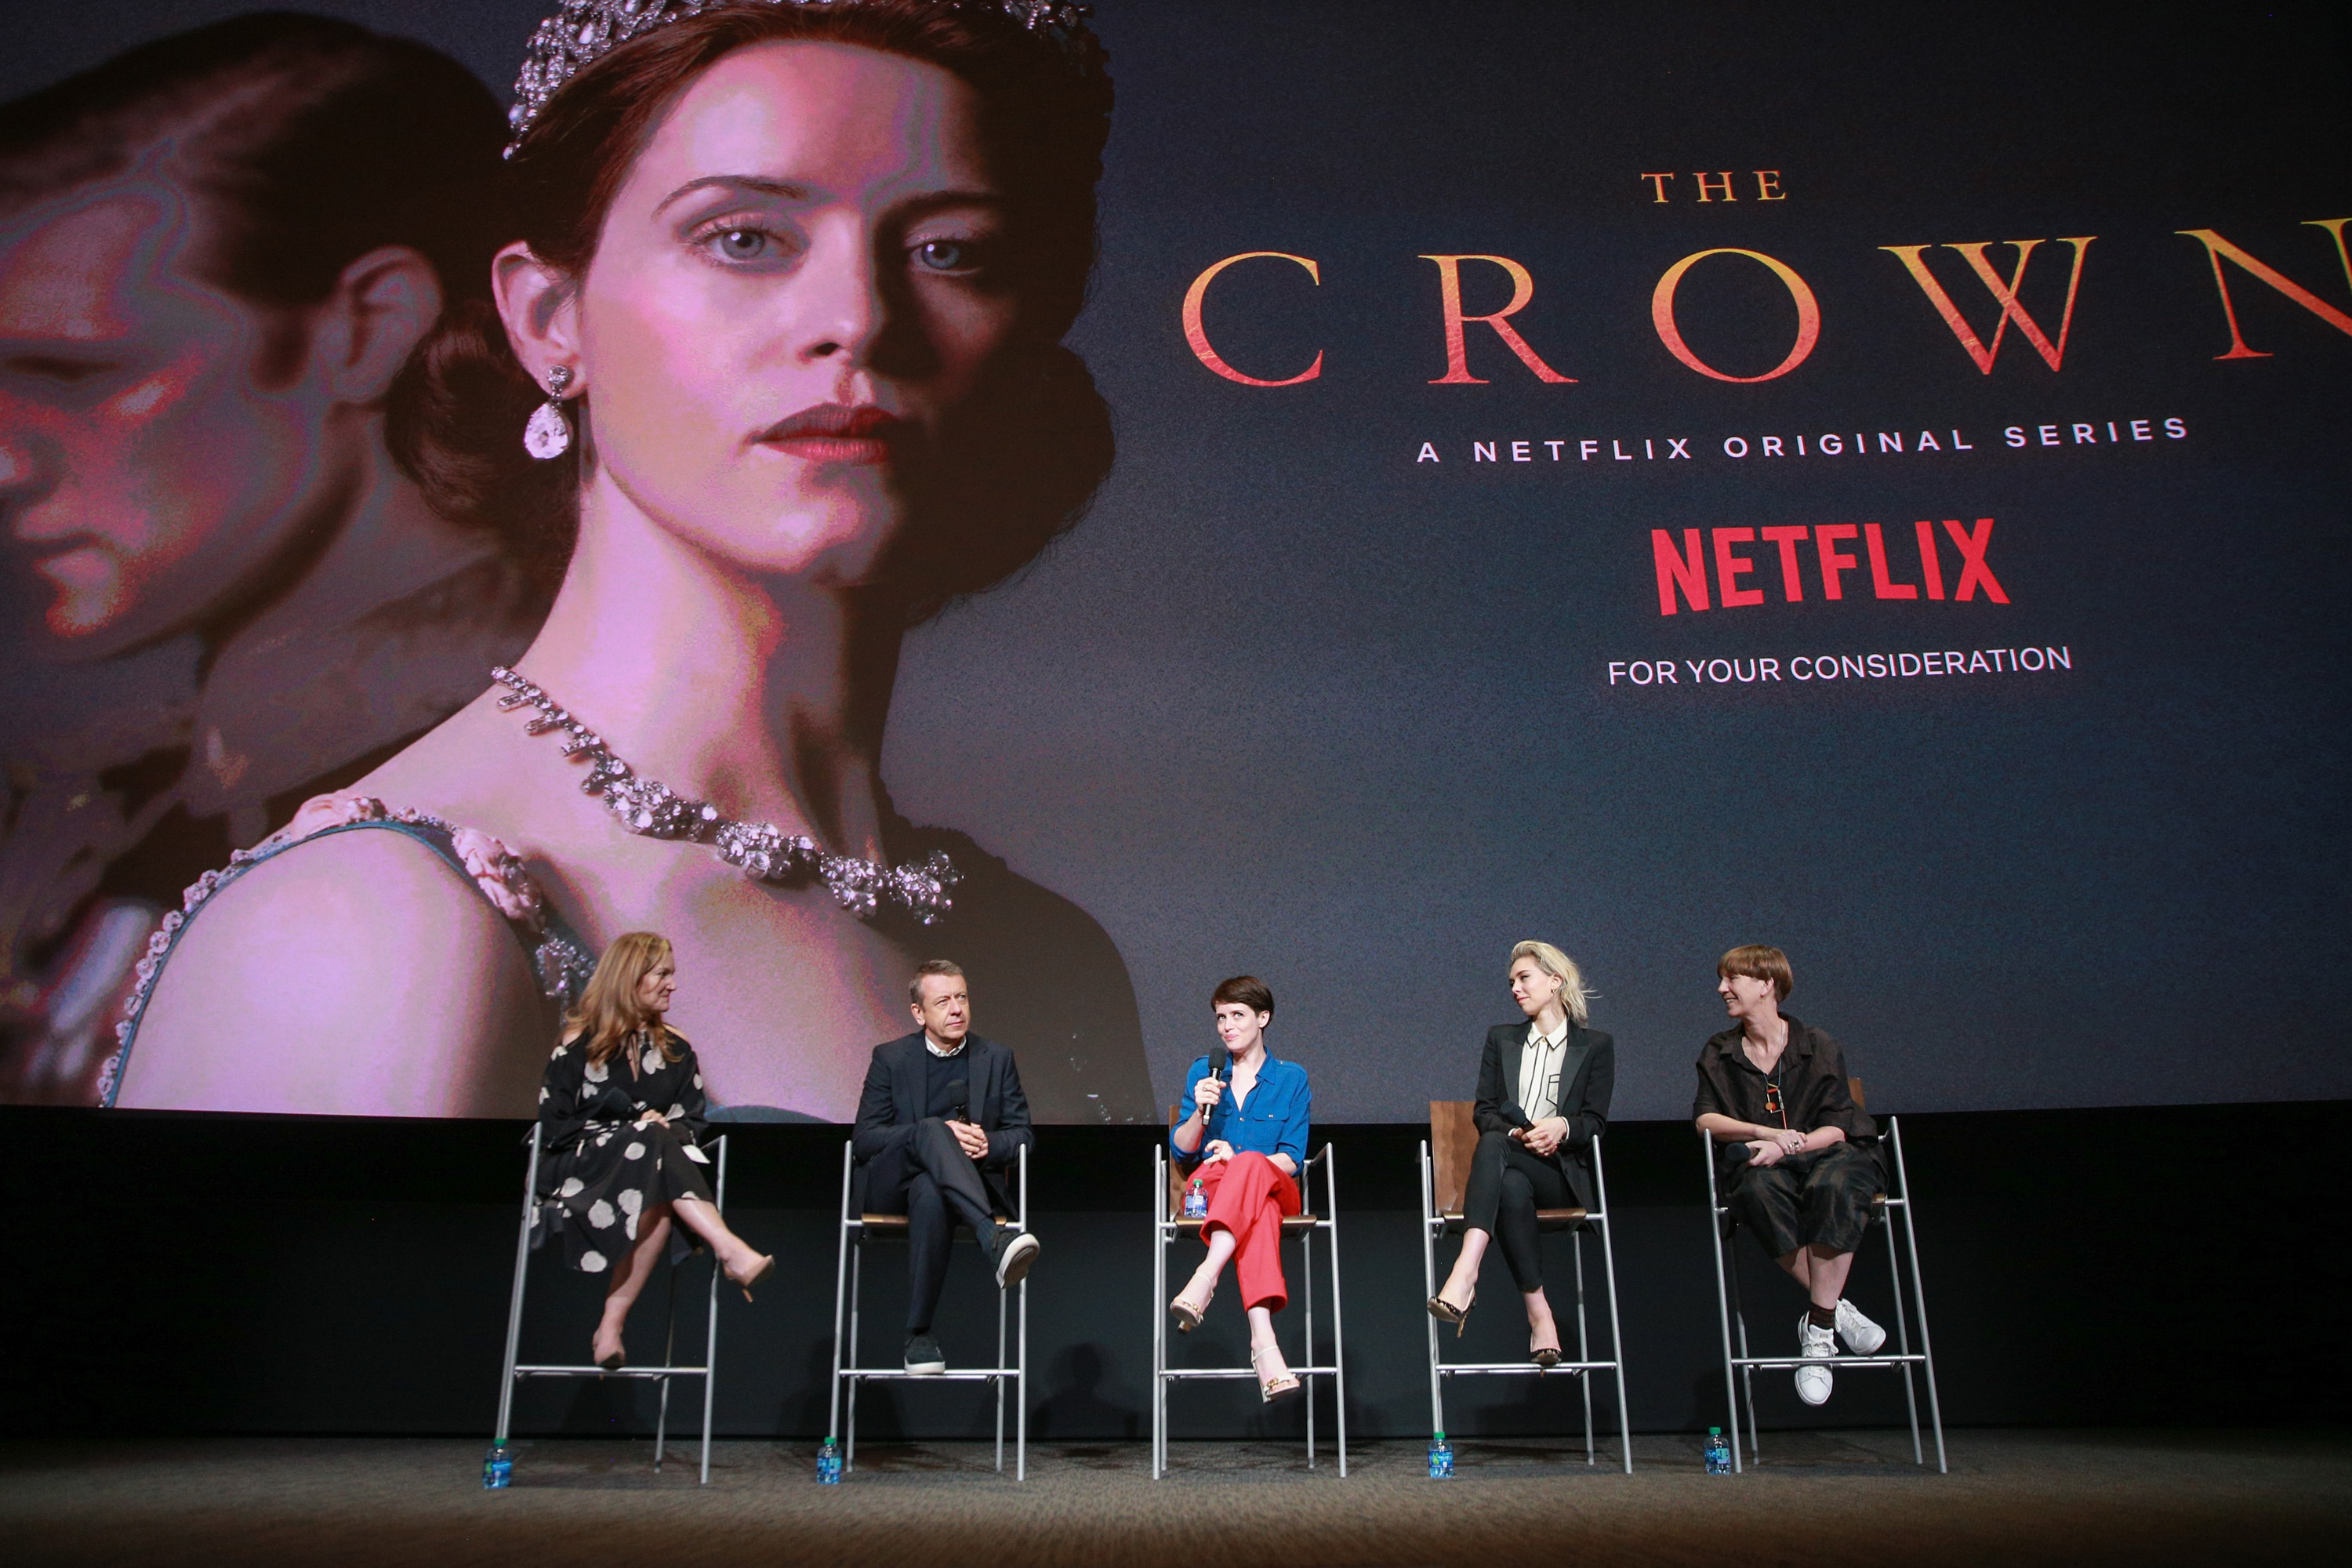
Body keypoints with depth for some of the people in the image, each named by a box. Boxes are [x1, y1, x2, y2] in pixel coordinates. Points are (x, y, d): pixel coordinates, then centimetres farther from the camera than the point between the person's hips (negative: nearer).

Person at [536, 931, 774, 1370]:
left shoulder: (675, 1050, 15)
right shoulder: (578, 1046, 5)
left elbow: (695, 1121, 12)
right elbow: (553, 1127, -3)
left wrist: (668, 1131, -12)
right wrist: (640, 1126, -12)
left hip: (652, 1171, 3)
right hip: (579, 1173, -3)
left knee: (661, 1202, -35)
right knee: (650, 1141, -35)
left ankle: (613, 1321, -34)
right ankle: (731, 1251, -47)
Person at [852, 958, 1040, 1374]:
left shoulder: (997, 1059, 15)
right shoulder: (890, 1058, 10)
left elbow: (1021, 1135, 13)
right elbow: (863, 1140, 0)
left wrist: (989, 1145, -12)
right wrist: (934, 1132, -16)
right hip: (892, 1187, -1)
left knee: (930, 1194, -40)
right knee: (932, 1130, -36)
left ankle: (919, 1336, -34)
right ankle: (994, 1240, -54)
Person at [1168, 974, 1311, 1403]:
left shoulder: (1291, 1078, 11)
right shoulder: (1202, 1071, 16)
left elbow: (1292, 1160, 1)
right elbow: (1181, 1150, 10)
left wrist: (1239, 1161, -17)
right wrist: (1200, 1112, -11)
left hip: (1274, 1188, 0)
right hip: (1210, 1188, 1)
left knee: (1251, 1163, -40)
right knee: (1256, 1211, -39)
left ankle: (1205, 1277, -56)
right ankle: (1263, 1341, -58)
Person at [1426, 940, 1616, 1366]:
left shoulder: (1596, 1046, 14)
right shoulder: (1501, 1039, 22)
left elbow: (1595, 1122, 5)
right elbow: (1483, 1111, 11)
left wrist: (1561, 1127, -18)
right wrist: (1517, 1134, -10)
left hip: (1562, 1174, -3)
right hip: (1510, 1166, 3)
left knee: (1492, 1146, -37)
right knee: (1512, 1188, -38)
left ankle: (1466, 1274, -51)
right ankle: (1539, 1315, -38)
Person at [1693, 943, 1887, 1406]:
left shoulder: (1819, 1047, 3)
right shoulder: (1718, 1054, 12)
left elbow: (1836, 1128, -2)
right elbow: (1705, 1120, 2)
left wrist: (1788, 1146, -19)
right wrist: (1766, 1133, -14)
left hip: (1826, 1155, -1)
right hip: (1759, 1163, 1)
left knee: (1832, 1185, -39)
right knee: (1757, 1190, -37)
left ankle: (1818, 1325, -31)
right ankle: (1835, 1308, -27)